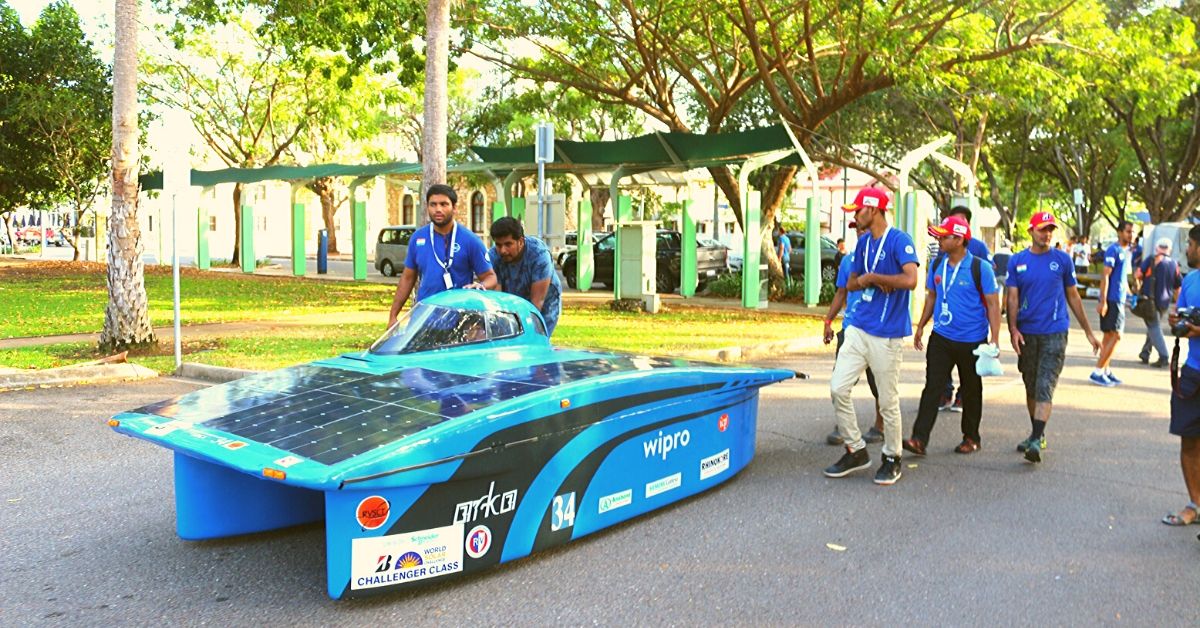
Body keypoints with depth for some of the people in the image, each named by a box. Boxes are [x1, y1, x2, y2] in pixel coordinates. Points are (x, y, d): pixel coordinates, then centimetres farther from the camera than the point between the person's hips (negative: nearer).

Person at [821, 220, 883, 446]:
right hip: (850, 327, 4)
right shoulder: (848, 260, 11)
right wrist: (828, 321, 9)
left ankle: (880, 426, 21)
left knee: (877, 382, 7)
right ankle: (840, 426, 8)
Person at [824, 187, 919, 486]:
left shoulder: (899, 240, -12)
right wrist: (872, 281, -7)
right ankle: (856, 451, 17)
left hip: (887, 335, -7)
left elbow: (910, 280, -26)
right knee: (838, 388, 2)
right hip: (858, 329, 7)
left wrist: (872, 277, -14)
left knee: (887, 401, 3)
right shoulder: (863, 242, 12)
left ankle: (892, 458, 23)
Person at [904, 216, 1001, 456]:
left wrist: (995, 339, -14)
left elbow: (993, 303, -9)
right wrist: (921, 326, 13)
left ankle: (971, 438, 27)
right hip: (941, 337, 3)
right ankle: (919, 439, -9)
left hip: (972, 341, -3)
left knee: (971, 391, 12)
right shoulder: (936, 264, 4)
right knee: (932, 387, -5)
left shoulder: (980, 267, -10)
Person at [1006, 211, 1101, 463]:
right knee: (1031, 388, 14)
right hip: (1026, 334, 3)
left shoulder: (1062, 260, 2)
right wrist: (1013, 329, -13)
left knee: (1045, 388, -12)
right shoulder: (1017, 261, 4)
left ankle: (1036, 440, -17)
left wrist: (1089, 332, 12)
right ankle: (1037, 435, 28)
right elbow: (1012, 298, 0)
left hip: (1054, 333, -2)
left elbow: (1073, 296, 9)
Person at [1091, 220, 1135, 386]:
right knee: (1115, 336, -10)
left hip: (1120, 300, 9)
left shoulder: (1127, 252, 15)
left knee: (1109, 336, 12)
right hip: (1111, 300, -9)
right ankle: (1097, 372, -6)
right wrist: (1103, 301, -21)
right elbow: (1105, 275, -17)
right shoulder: (1113, 250, -12)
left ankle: (1105, 371, 18)